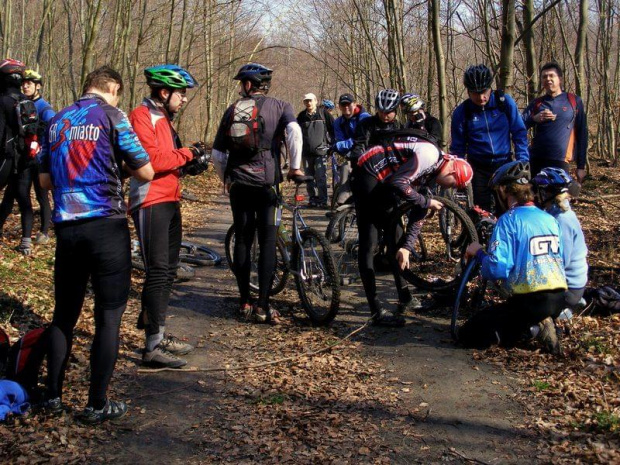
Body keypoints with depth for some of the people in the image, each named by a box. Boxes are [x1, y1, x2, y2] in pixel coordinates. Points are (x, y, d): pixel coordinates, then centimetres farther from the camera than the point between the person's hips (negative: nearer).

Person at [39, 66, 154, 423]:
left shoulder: (57, 121, 12)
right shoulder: (111, 115, -5)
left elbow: (45, 180, 17)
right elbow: (146, 172, -5)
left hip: (66, 227, 6)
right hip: (106, 226, -5)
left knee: (65, 313, 17)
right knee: (109, 316, 3)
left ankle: (53, 395, 23)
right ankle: (98, 405, 6)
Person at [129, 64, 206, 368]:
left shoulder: (163, 118, 19)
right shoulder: (142, 116, -11)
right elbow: (152, 159, -22)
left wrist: (189, 158, 0)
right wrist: (187, 153, -13)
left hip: (169, 201, 10)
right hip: (151, 202, -10)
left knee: (168, 271, 15)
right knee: (158, 272, -10)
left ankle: (158, 334, 25)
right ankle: (153, 347, -6)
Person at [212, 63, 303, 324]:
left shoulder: (232, 110, 11)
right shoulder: (279, 107, 4)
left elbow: (217, 153, 8)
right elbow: (294, 131, -17)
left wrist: (227, 180, 20)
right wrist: (295, 167, -9)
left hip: (238, 183, 3)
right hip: (266, 182, -3)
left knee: (242, 240, 10)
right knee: (267, 242, -2)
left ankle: (244, 302, 14)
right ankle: (263, 307, -5)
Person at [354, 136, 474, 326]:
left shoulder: (432, 171, 11)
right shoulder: (430, 155, -18)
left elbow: (417, 215, 12)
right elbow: (398, 183, -27)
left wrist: (407, 247, 6)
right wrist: (427, 202, -16)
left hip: (382, 181, 11)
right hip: (368, 174, -11)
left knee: (394, 236, 16)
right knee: (368, 245, -8)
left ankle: (404, 298, 28)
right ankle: (377, 312, -7)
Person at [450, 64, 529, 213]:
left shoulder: (505, 102, -6)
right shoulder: (461, 112, -5)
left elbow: (519, 133, -1)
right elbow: (458, 147, 3)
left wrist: (522, 161, -10)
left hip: (504, 165, 0)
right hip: (479, 168, 0)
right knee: (482, 211, -1)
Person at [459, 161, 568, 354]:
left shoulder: (509, 220, -11)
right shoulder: (550, 219, 10)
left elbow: (496, 269, -19)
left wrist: (478, 253, 1)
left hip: (529, 301, -7)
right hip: (558, 299, 7)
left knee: (468, 335, 2)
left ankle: (532, 326, -10)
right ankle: (538, 323, 4)